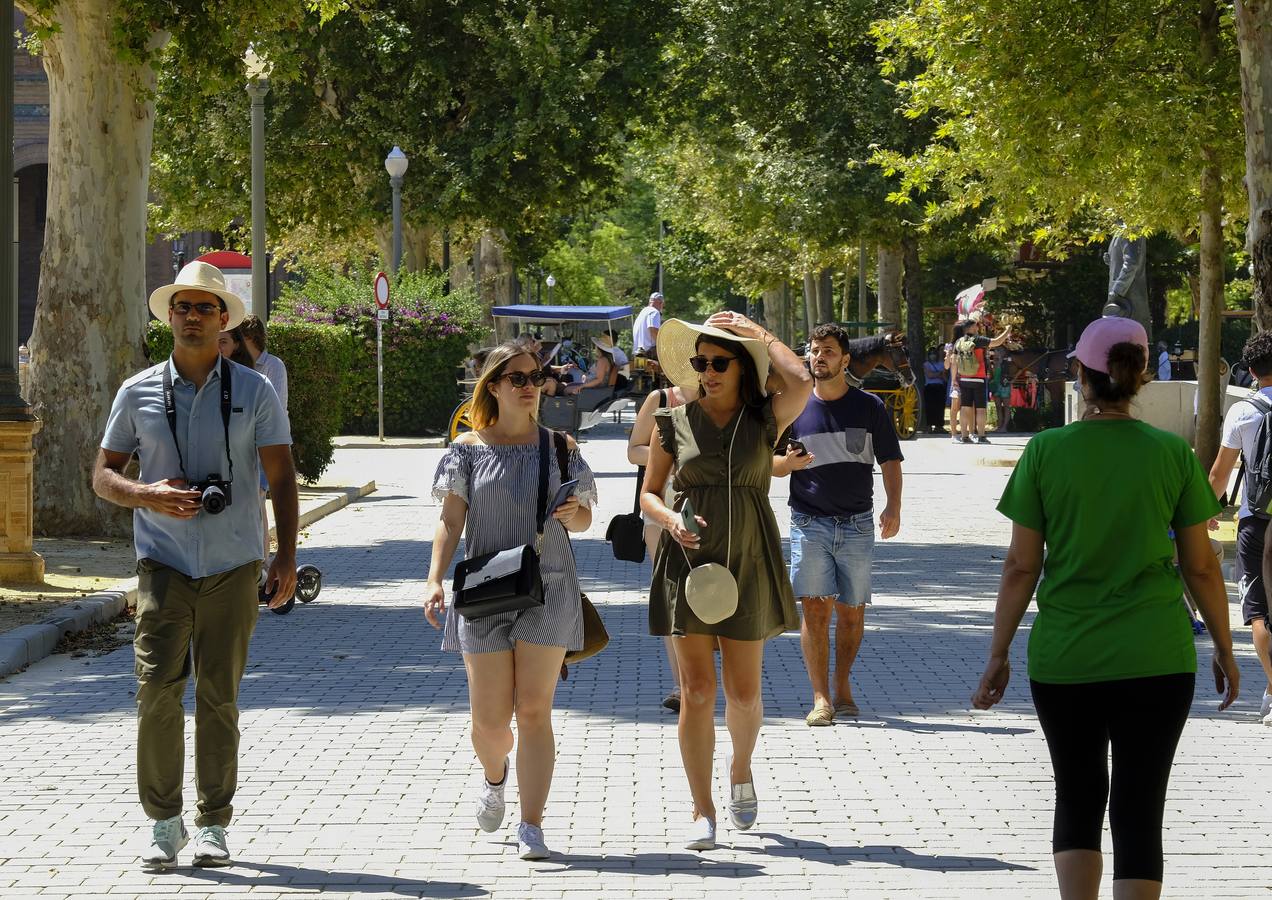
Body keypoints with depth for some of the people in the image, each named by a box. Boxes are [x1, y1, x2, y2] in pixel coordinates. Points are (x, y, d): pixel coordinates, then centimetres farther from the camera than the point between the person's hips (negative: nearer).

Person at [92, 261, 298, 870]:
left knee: (219, 696, 1)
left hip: (232, 566, 0)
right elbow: (103, 476, 11)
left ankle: (213, 825, 10)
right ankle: (163, 823, 0)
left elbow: (282, 477, 6)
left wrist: (286, 557, -1)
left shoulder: (253, 391, 5)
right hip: (163, 562, 0)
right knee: (158, 686, -11)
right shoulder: (138, 392, 7)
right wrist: (148, 495, -10)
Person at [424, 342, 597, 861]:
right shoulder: (468, 448, 3)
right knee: (490, 719, 0)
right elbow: (451, 520, -1)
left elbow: (585, 517, 13)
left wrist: (572, 513, -11)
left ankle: (531, 827, -4)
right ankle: (494, 776, 36)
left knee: (534, 711, -7)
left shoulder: (560, 446, 7)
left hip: (548, 589, 0)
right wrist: (435, 580, -14)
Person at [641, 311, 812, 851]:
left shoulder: (765, 420, 2)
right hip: (689, 558, 0)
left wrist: (756, 332, -6)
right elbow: (649, 495, 9)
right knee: (697, 689, -5)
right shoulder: (673, 425, 4)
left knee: (744, 691, 5)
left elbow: (801, 382, -17)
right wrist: (671, 520, -13)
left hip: (748, 561, 0)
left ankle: (741, 770, 36)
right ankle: (702, 811, -1)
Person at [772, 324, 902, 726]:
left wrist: (893, 506, -9)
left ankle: (843, 686, 23)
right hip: (809, 523, 0)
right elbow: (773, 465, 10)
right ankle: (821, 698, -8)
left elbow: (890, 461, 5)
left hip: (857, 524, 0)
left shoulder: (869, 407, 4)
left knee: (852, 612, 6)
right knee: (815, 609, -9)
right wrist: (788, 462, -13)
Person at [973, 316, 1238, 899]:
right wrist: (1224, 649, 14)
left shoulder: (1045, 452, -5)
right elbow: (1201, 566, 1)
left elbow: (1021, 566, -3)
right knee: (1139, 810, 4)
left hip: (1063, 658, 1)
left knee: (1077, 800, 17)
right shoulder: (1173, 454, -3)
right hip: (1156, 662, 0)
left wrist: (998, 655, 6)